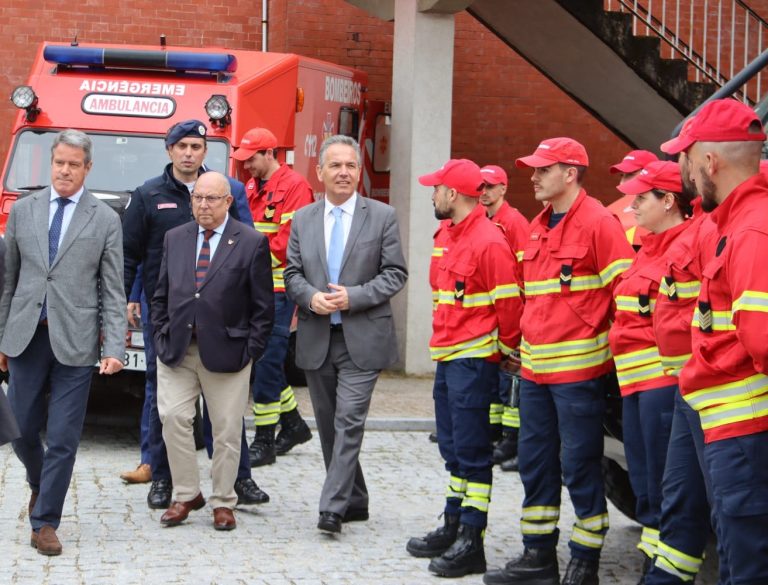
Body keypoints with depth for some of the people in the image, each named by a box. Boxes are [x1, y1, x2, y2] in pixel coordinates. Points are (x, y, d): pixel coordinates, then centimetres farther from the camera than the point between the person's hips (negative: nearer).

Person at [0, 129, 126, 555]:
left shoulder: (105, 220, 2)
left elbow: (112, 291, 0)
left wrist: (114, 348, -9)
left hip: (75, 340, -2)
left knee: (63, 437, -1)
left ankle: (45, 523, 9)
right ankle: (39, 483, 39)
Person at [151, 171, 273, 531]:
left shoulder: (251, 243, -1)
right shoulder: (174, 239, 11)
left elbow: (262, 305, 0)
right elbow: (161, 295, 15)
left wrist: (251, 350, -6)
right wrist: (161, 337, 5)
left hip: (225, 350, -3)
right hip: (177, 349, 3)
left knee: (226, 430, 3)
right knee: (173, 419, -6)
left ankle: (223, 502, 15)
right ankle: (186, 495, 9)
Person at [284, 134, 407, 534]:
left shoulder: (382, 216, 0)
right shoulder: (303, 219, 9)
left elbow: (395, 274, -3)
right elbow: (292, 273, 10)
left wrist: (353, 297, -15)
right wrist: (311, 297, -11)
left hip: (362, 339, -4)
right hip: (316, 339, 4)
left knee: (349, 423, -12)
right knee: (328, 425, 11)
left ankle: (333, 507, -12)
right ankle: (354, 502, 24)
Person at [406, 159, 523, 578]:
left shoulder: (488, 242, -16)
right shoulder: (453, 236, 13)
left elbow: (509, 305, -16)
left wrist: (504, 352, -7)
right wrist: (443, 347, 17)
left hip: (473, 362, -9)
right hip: (447, 358, 9)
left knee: (471, 452, -5)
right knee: (453, 449, 15)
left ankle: (471, 543, -1)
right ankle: (453, 527, 24)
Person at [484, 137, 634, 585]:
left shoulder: (598, 222, -11)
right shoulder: (539, 227, 14)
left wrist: (616, 346, -9)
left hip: (579, 369, -8)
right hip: (535, 367, 8)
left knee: (580, 467, -1)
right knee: (535, 463, 12)